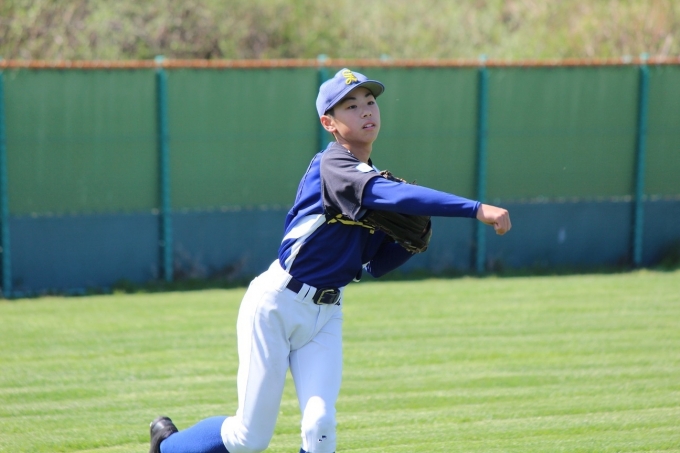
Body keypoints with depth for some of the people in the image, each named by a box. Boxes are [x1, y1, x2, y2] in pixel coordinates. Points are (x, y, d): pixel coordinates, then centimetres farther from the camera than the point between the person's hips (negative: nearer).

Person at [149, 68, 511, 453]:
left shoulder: (373, 181, 8)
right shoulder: (333, 166, -18)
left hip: (325, 317, 6)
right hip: (276, 305, -6)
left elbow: (374, 264, 13)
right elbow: (393, 196, -36)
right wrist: (476, 209, -43)